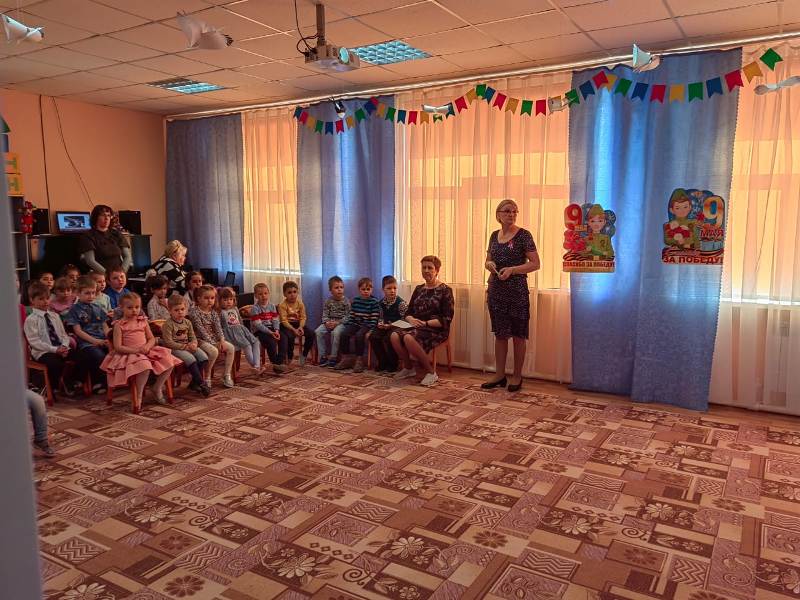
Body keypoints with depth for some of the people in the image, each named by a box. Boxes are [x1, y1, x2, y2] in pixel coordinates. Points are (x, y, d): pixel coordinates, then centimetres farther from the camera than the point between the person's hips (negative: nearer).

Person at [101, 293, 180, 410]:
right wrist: (136, 350, -18)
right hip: (130, 355, -5)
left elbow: (152, 339, 13)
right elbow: (118, 347, -8)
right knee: (145, 366, -37)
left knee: (169, 361, -14)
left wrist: (147, 346, -11)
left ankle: (157, 388, 5)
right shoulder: (119, 325, -2)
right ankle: (139, 396, -18)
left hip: (146, 352, 6)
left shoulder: (143, 321, 12)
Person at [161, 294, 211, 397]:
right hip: (175, 349, -7)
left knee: (204, 357, -16)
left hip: (188, 347, 7)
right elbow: (168, 342, -16)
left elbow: (193, 337, 14)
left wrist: (193, 344, -11)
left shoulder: (187, 322, 11)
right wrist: (185, 346, -18)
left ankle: (194, 382, -3)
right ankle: (201, 384, -21)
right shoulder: (168, 324, -9)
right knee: (191, 359, -31)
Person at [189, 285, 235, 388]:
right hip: (201, 339, -7)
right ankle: (207, 377, -14)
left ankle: (227, 375, -3)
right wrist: (212, 343, -21)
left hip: (213, 338, 7)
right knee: (214, 351, -31)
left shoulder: (213, 312, 9)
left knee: (230, 347, -11)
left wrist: (222, 340, -14)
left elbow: (218, 327, 2)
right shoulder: (194, 312, -11)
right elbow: (201, 329, -17)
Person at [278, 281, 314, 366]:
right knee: (290, 336, -34)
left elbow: (303, 317, -3)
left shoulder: (300, 303, 1)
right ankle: (289, 358, -11)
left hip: (298, 323, 4)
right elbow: (284, 321, -17)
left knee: (311, 334, -18)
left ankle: (304, 355, 0)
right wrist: (293, 329, -28)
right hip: (287, 325, -4)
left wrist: (300, 327, -23)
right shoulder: (282, 305, -11)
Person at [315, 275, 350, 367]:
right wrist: (327, 322, -14)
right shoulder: (328, 301, 8)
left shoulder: (346, 301, -3)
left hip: (341, 323, -4)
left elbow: (347, 316, -7)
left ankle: (333, 357, -23)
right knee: (318, 331, -21)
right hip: (329, 323, 4)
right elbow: (325, 314, 7)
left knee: (335, 332, -35)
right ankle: (323, 356, -12)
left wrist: (337, 323, -19)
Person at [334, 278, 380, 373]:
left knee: (359, 335, -33)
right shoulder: (355, 300, 12)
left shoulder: (374, 302, -4)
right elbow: (351, 315, 16)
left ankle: (359, 360, -20)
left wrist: (370, 328, -18)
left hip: (367, 325, -5)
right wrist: (347, 324, 3)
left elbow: (374, 318, -8)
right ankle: (346, 358, -6)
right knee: (344, 334, -18)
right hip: (356, 324, 5)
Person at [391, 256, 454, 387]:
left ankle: (430, 372, -17)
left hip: (436, 330, -6)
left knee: (409, 338, -34)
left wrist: (426, 323, -18)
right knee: (395, 335, -25)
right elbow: (408, 312, 17)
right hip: (416, 326, 6)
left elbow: (446, 319, -9)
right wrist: (411, 319, -8)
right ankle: (408, 368, -1)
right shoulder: (418, 289, 18)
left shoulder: (445, 290, -1)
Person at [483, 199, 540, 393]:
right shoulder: (494, 235, 10)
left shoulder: (523, 235, -7)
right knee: (499, 333, 11)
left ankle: (517, 376, 15)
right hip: (496, 290, 6)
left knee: (518, 334, 4)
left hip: (517, 291, -5)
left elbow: (535, 263, -11)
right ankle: (500, 375, 20)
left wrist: (512, 269, -21)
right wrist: (489, 264, -4)